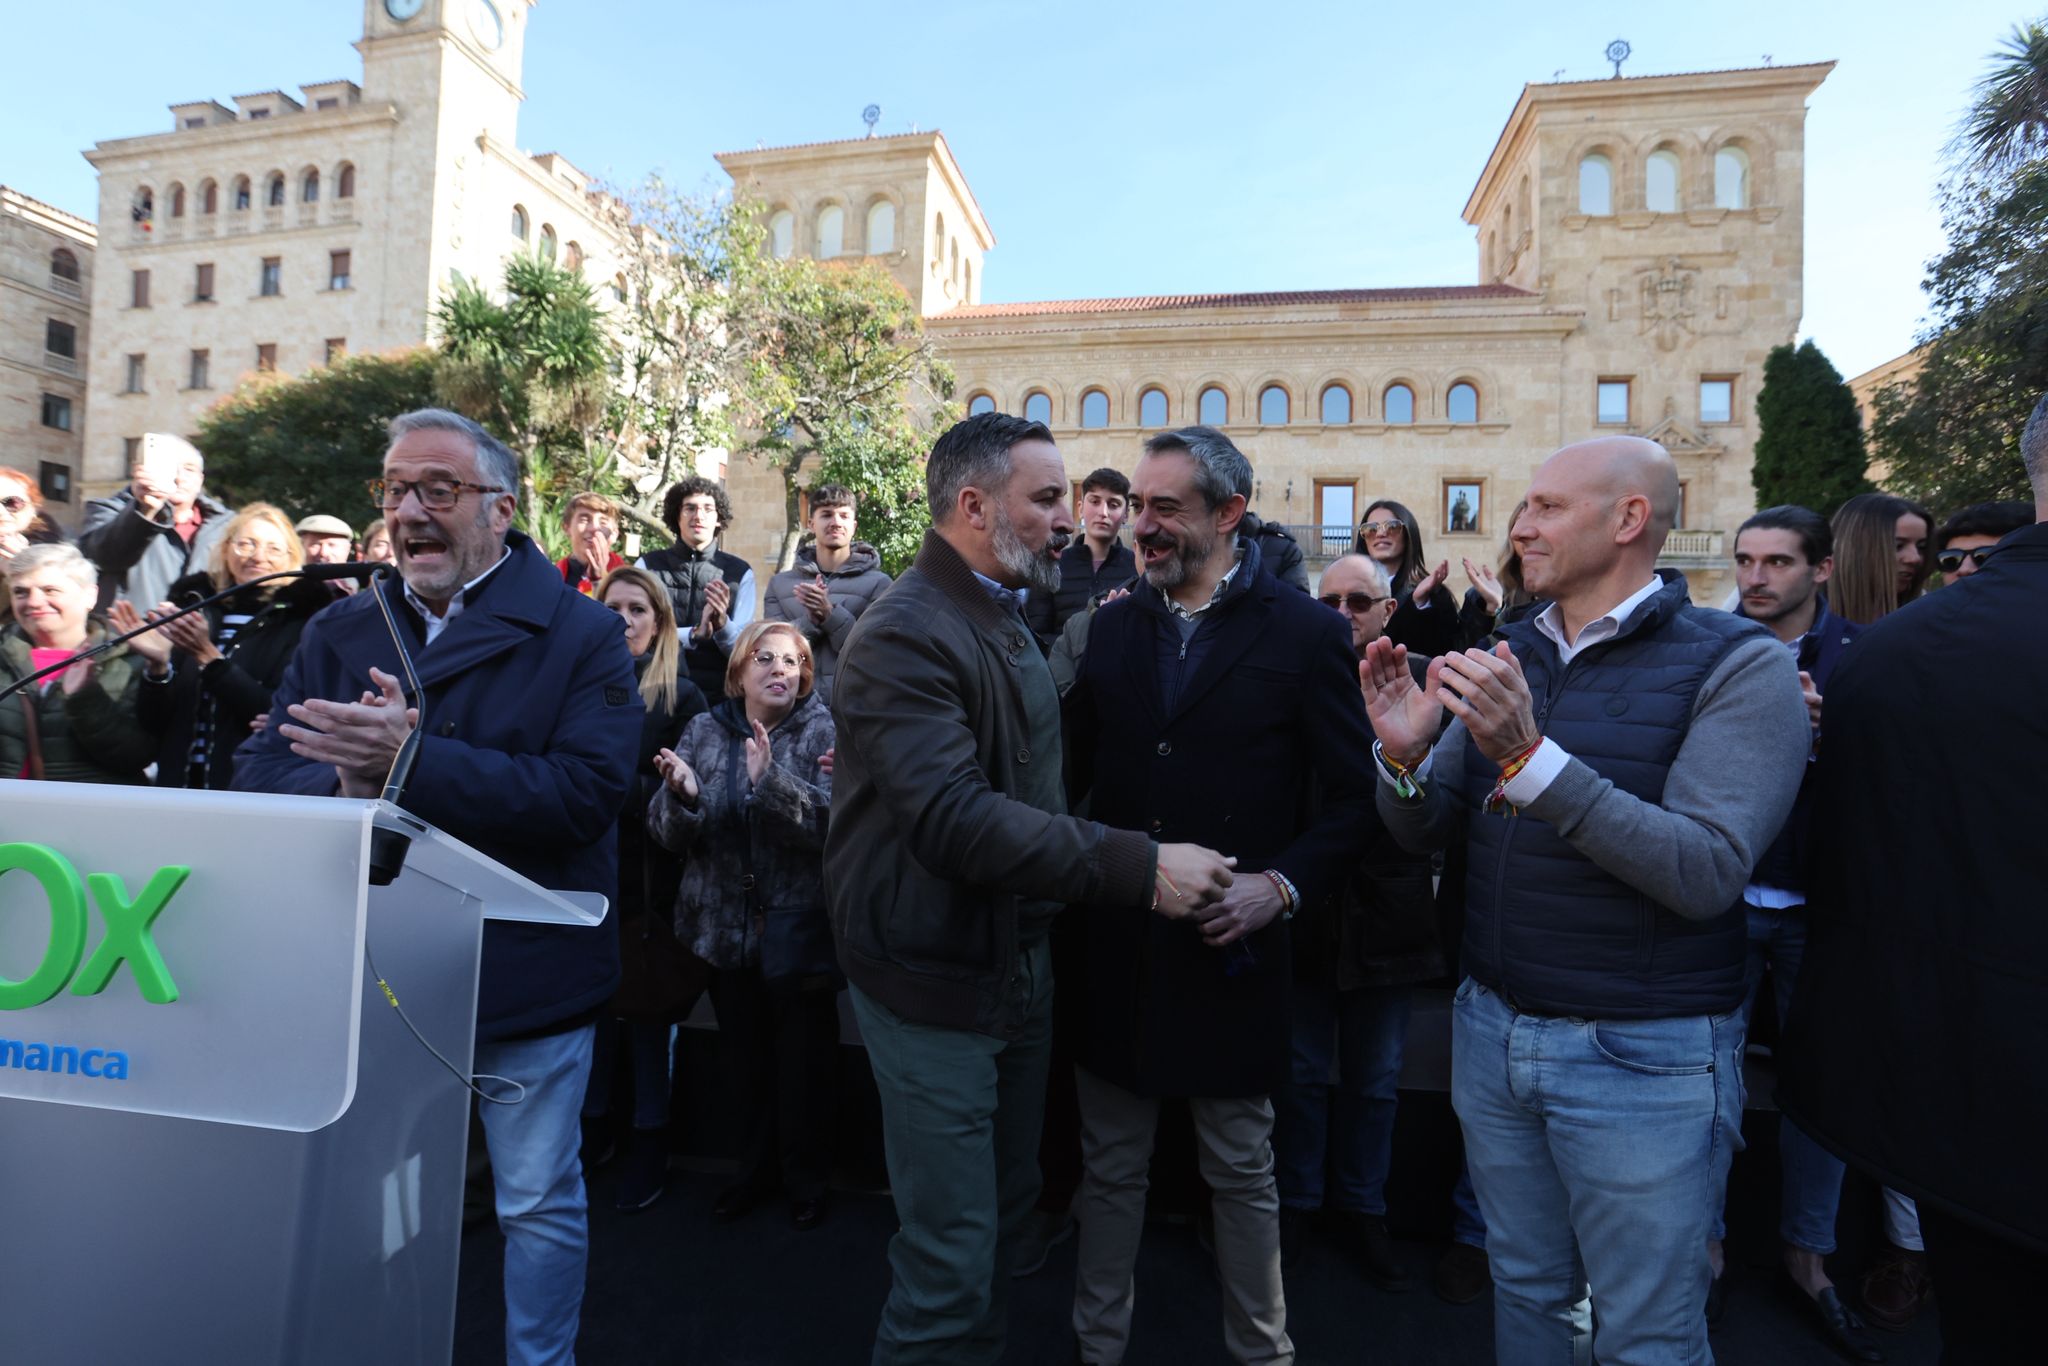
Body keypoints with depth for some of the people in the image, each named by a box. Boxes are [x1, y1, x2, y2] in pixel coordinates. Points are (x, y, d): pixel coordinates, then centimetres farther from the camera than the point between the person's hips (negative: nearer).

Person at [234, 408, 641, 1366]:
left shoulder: (581, 635, -9)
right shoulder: (341, 631, 7)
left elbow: (587, 789, -21)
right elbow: (259, 771, 1)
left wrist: (414, 762, -28)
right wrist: (348, 782, -20)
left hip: (526, 975, -4)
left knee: (539, 1204, 13)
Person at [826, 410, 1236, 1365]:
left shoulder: (1008, 624, 11)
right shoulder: (903, 636, -20)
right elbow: (954, 819, -31)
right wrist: (1137, 867, -31)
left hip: (1018, 965, 9)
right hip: (935, 985, -8)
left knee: (1003, 1212, 23)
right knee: (952, 1260, 5)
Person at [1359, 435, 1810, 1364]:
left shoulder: (1740, 665, -12)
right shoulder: (1507, 656, 4)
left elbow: (1706, 872, -24)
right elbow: (1426, 834, 3)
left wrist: (1529, 757, -32)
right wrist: (1404, 755, -18)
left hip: (1643, 1060, -4)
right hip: (1491, 1032, 5)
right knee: (1525, 1292, 24)